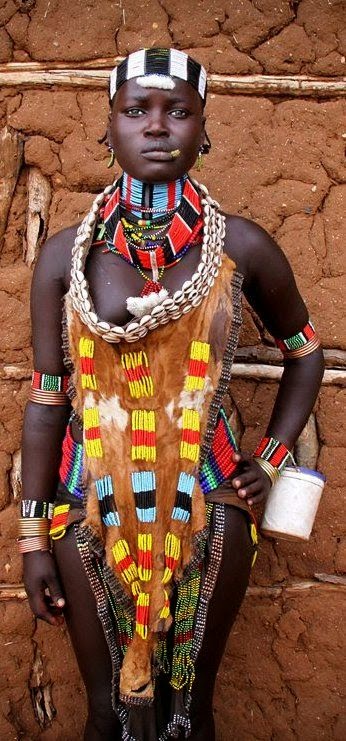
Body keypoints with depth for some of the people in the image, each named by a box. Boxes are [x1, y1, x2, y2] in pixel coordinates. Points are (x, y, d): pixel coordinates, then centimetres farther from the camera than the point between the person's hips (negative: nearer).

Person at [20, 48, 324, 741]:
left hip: (208, 510, 0)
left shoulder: (241, 246, -4)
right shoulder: (65, 253, -3)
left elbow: (304, 351, 11)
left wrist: (271, 459, 4)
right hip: (94, 510, 1)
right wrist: (33, 538, 0)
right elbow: (46, 399, -2)